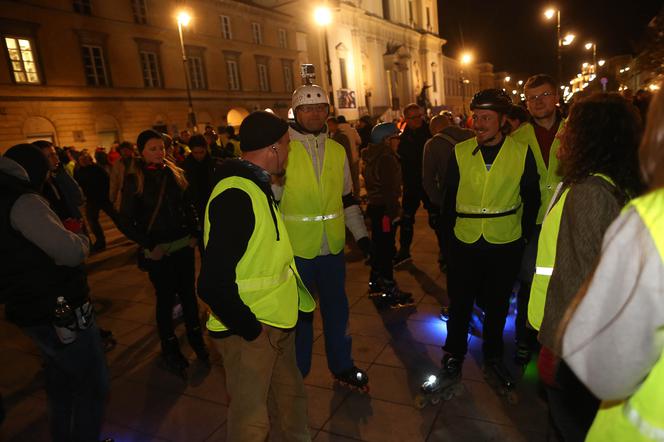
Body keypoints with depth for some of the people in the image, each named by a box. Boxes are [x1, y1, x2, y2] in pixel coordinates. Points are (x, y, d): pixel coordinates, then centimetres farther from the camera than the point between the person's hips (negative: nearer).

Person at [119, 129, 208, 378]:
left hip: (183, 245, 3)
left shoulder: (174, 173, 5)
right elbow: (126, 221, -6)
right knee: (165, 298, 7)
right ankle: (170, 349, 24)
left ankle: (195, 338, 29)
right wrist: (149, 245, -11)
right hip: (157, 251, -3)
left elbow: (188, 207, 13)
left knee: (188, 292, 11)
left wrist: (194, 234, 2)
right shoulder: (134, 180, -6)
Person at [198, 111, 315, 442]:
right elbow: (213, 284, -28)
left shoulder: (257, 187, 9)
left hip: (276, 322, 9)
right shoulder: (235, 195, -24)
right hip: (249, 331, -9)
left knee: (291, 397, 24)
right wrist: (250, 329, -18)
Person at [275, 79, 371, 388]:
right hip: (295, 247, -4)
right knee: (299, 312, 11)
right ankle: (297, 373, 33)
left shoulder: (337, 150, 7)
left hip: (333, 246, 4)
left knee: (337, 307, 17)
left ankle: (341, 364, 39)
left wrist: (361, 234, 12)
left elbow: (347, 198, 14)